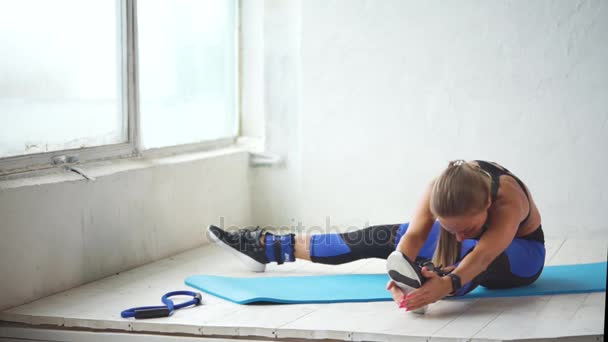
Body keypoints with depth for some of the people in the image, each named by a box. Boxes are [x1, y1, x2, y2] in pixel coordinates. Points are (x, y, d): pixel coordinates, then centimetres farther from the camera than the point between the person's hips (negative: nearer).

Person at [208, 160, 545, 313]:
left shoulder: (508, 200, -41)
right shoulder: (441, 189, -30)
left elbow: (482, 253, -56)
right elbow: (416, 232, -43)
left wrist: (448, 284, -76)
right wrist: (400, 272, -64)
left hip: (520, 256, -3)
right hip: (471, 252, 4)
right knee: (383, 238, -7)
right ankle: (270, 247, -4)